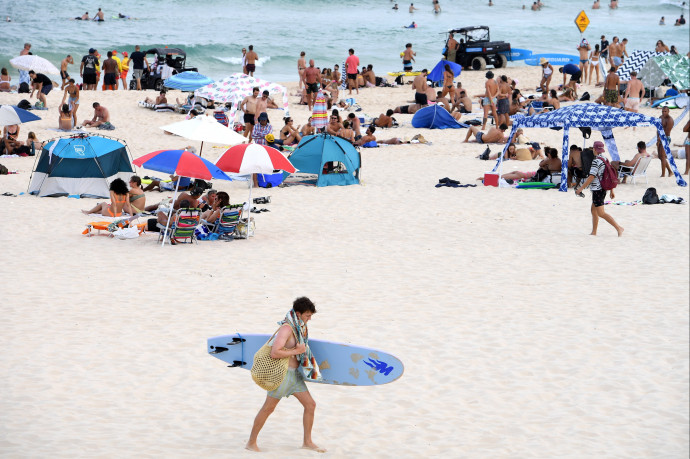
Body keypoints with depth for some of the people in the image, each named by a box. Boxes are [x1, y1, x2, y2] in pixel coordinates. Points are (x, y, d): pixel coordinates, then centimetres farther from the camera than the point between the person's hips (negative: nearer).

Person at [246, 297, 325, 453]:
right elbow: (275, 353, -31)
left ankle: (307, 442, 17)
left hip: (295, 374, 9)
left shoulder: (300, 327, 8)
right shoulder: (286, 329, -21)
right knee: (268, 408, 1)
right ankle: (251, 442, 13)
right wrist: (296, 351, -23)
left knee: (310, 404, 6)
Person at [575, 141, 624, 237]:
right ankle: (594, 232, 20)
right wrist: (611, 190, 20)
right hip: (603, 189, 10)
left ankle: (618, 228, -14)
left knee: (601, 213, -9)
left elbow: (591, 177, -20)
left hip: (597, 189, -10)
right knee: (594, 210, 17)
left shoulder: (596, 161, -16)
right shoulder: (605, 160, 10)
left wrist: (581, 188, -15)